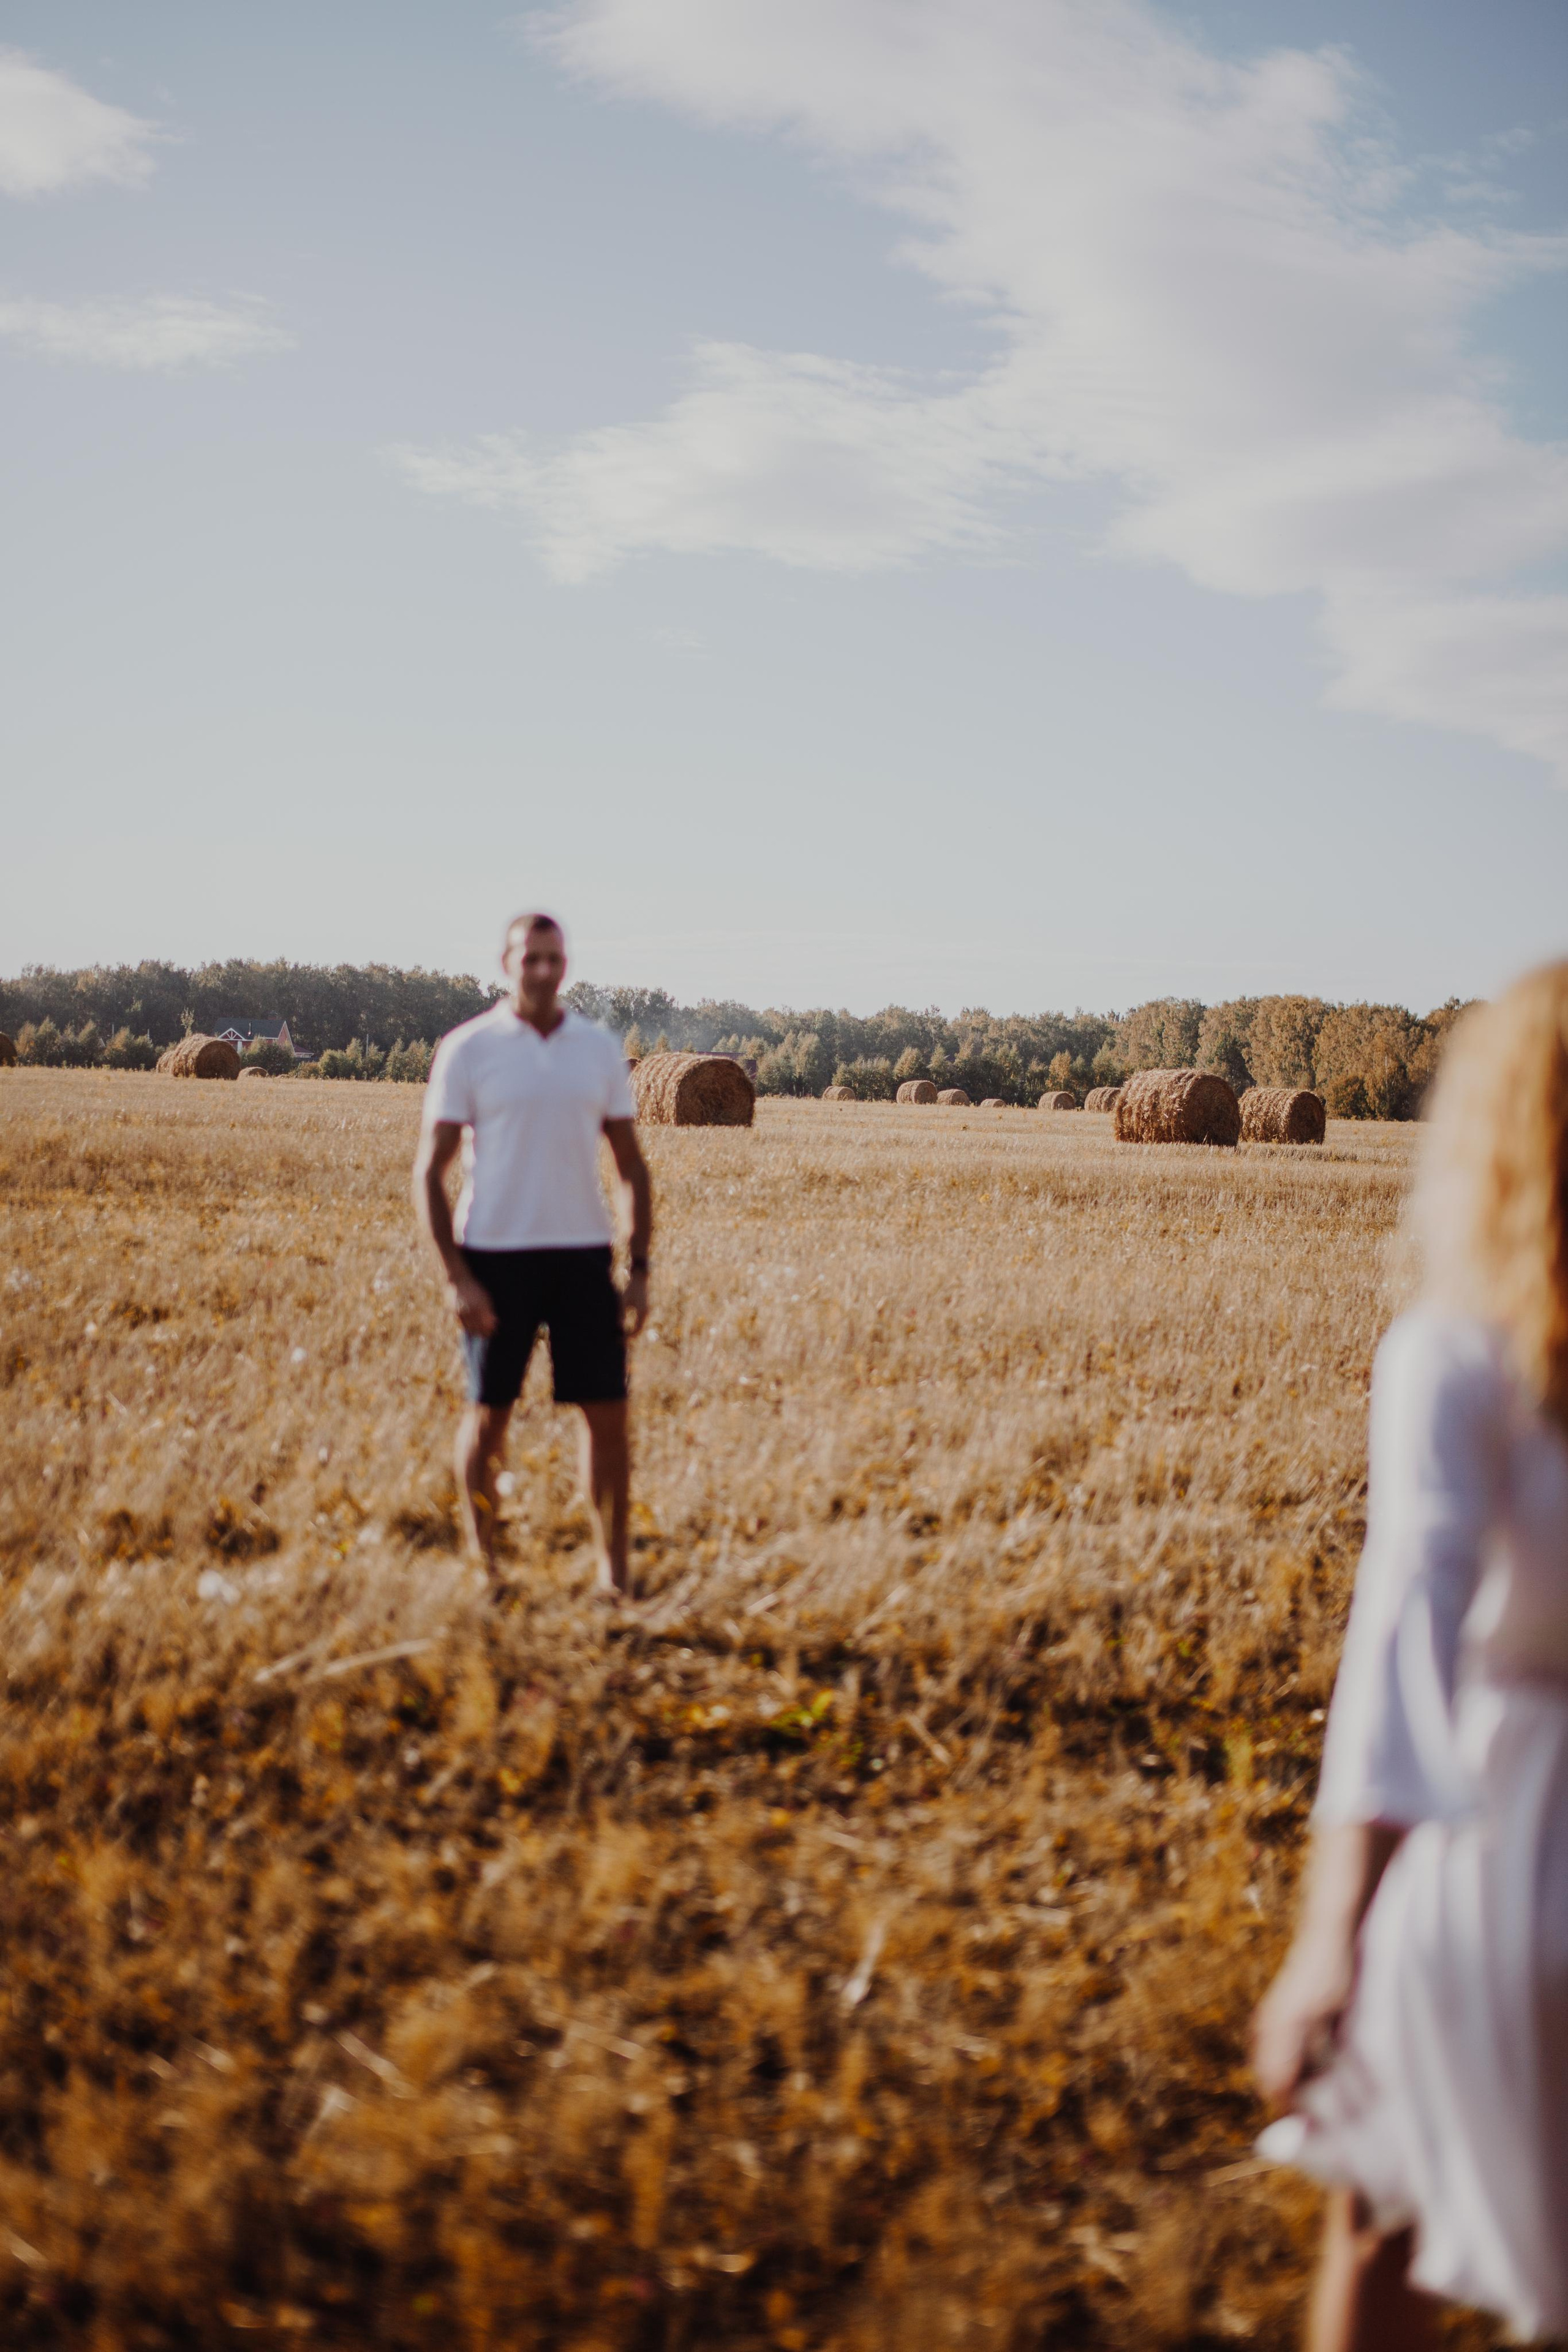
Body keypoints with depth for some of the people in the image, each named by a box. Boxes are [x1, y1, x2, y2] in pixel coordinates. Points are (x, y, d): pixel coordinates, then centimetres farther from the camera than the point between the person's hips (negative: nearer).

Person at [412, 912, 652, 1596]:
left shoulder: (600, 1048, 7)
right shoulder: (466, 1050, -3)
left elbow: (632, 1166, 11)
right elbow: (429, 1171, -4)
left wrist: (639, 1271, 4)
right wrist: (456, 1278, -12)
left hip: (583, 1253, 3)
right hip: (495, 1255, -2)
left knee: (607, 1411, 0)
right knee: (488, 1411, 3)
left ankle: (613, 1565, 11)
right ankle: (482, 1565, 17)